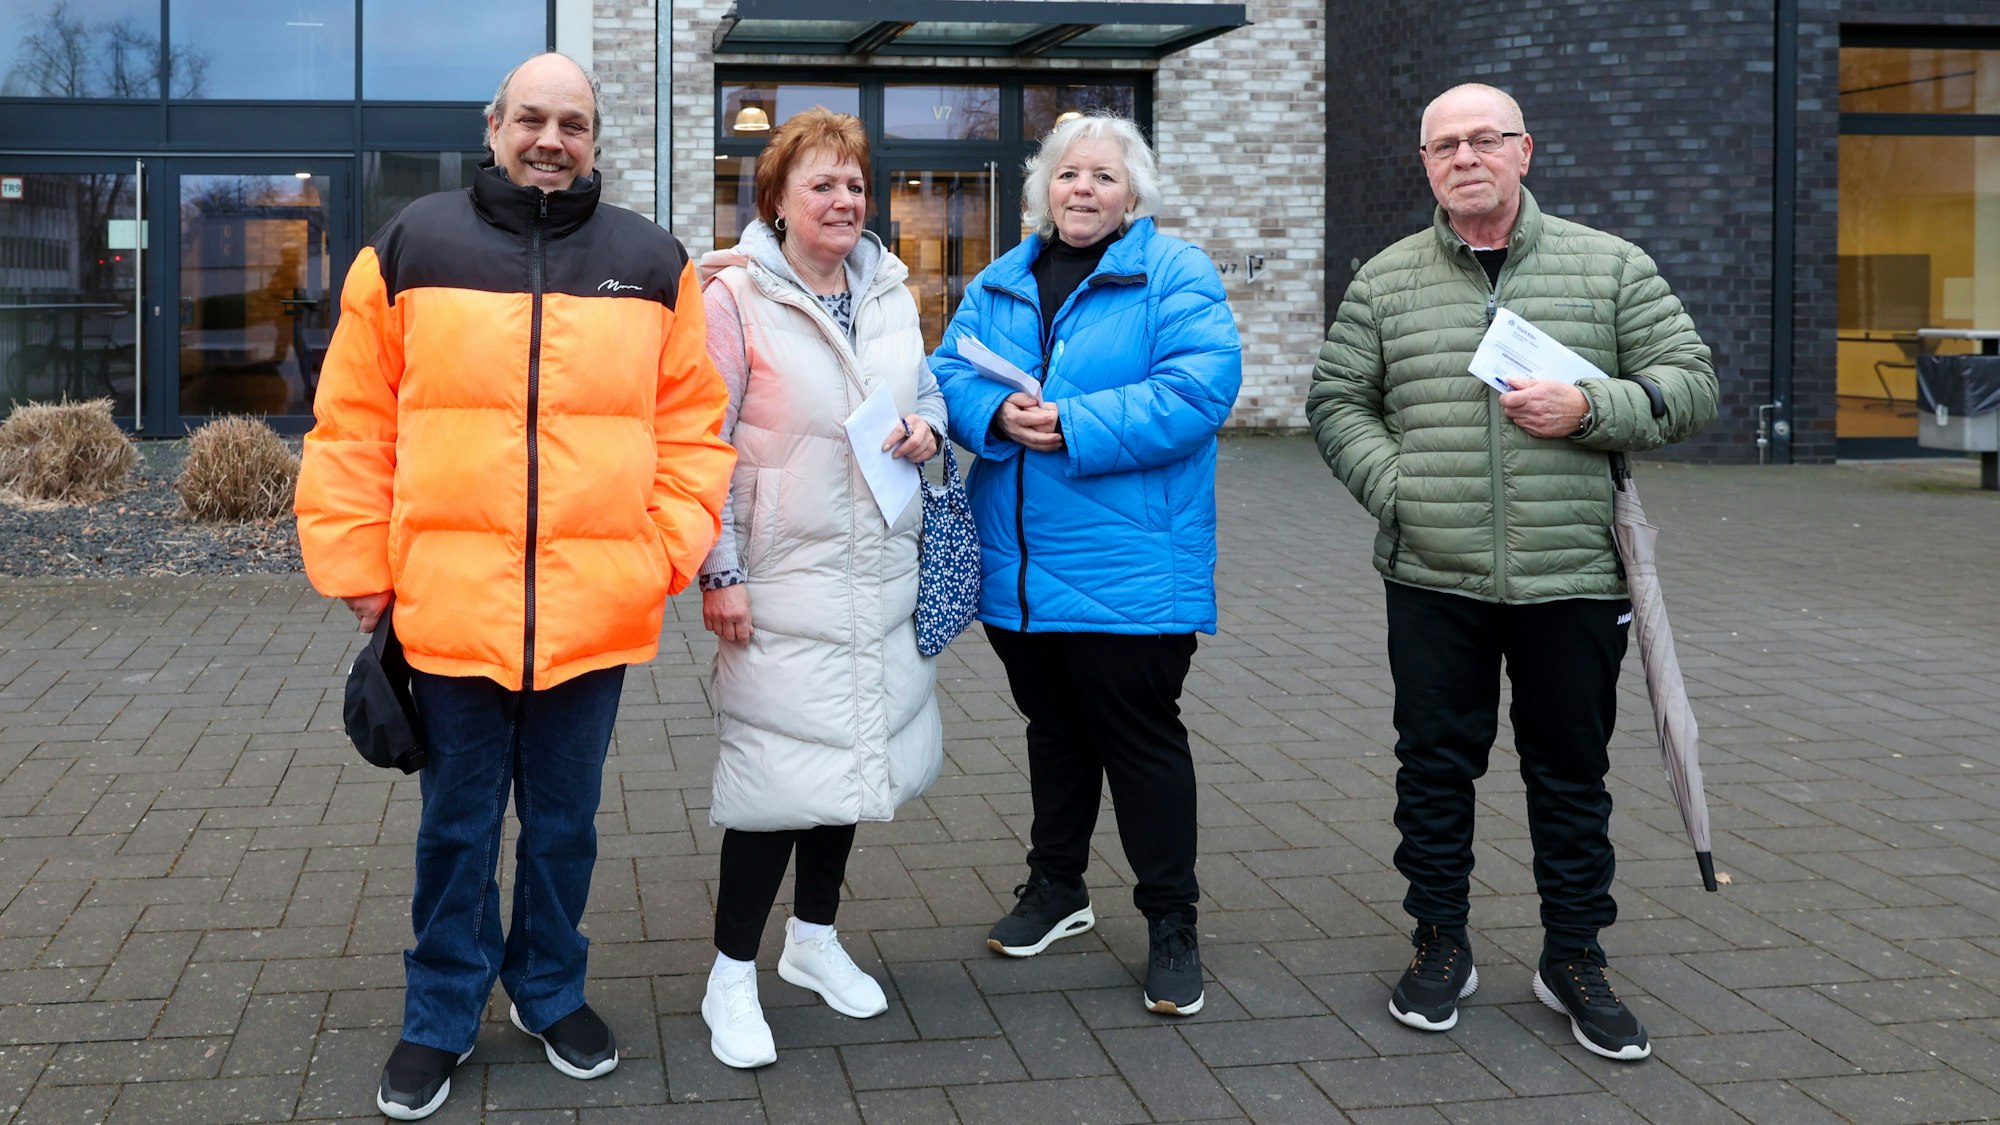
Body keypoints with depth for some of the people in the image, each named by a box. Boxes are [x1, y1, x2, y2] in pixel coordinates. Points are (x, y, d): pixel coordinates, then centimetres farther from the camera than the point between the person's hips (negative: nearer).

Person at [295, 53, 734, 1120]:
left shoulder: (653, 263, 6)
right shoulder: (412, 249, 2)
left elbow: (692, 426, 6)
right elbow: (353, 427, 3)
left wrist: (670, 551, -3)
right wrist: (356, 567, 0)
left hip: (598, 614, 1)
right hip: (450, 606, -1)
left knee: (564, 820, 15)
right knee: (457, 824, 12)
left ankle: (553, 993, 35)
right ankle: (440, 1018, 28)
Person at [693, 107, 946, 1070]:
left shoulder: (890, 289, 8)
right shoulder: (735, 295, -10)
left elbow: (924, 387, 22)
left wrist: (928, 425, -2)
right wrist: (718, 572, -13)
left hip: (878, 568, 6)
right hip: (784, 575, -6)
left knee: (849, 750, 15)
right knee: (778, 766, -6)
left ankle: (814, 937, 33)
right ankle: (732, 975, 10)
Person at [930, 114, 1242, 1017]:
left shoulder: (1175, 276, -5)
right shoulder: (999, 283, 13)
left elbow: (1198, 390, -18)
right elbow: (949, 374, 5)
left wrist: (1074, 428, -22)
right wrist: (998, 415, -17)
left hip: (1128, 565, -5)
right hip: (1017, 566, 5)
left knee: (1140, 738, 0)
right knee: (1053, 728, 19)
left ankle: (1171, 922, 13)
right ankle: (1057, 886, 35)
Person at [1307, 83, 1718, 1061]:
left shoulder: (1610, 267, 3)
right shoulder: (1385, 281, 7)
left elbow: (1690, 386, 2)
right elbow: (1337, 401, 9)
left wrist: (1589, 408, -15)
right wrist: (1395, 487, -6)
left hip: (1572, 578, -1)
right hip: (1433, 581, 1)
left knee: (1571, 777, 9)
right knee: (1434, 766, 9)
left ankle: (1573, 961, 24)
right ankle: (1441, 947, 26)